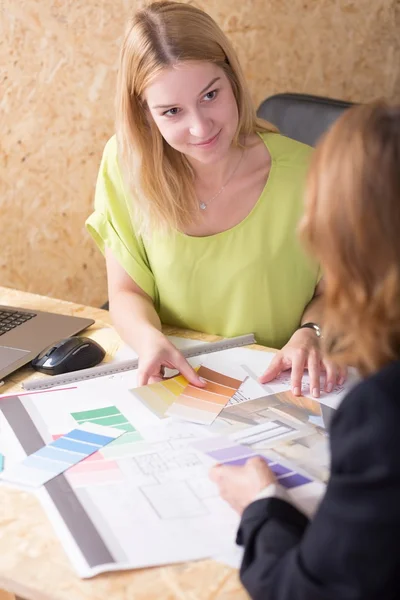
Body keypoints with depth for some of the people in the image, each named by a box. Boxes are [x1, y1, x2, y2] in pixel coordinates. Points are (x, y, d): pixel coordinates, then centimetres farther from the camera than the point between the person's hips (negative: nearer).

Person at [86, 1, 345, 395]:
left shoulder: (304, 174, -15)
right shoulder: (125, 165, -9)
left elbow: (332, 292, 2)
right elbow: (127, 292, -1)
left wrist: (311, 333, -19)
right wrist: (150, 340, -22)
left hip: (274, 390, 0)